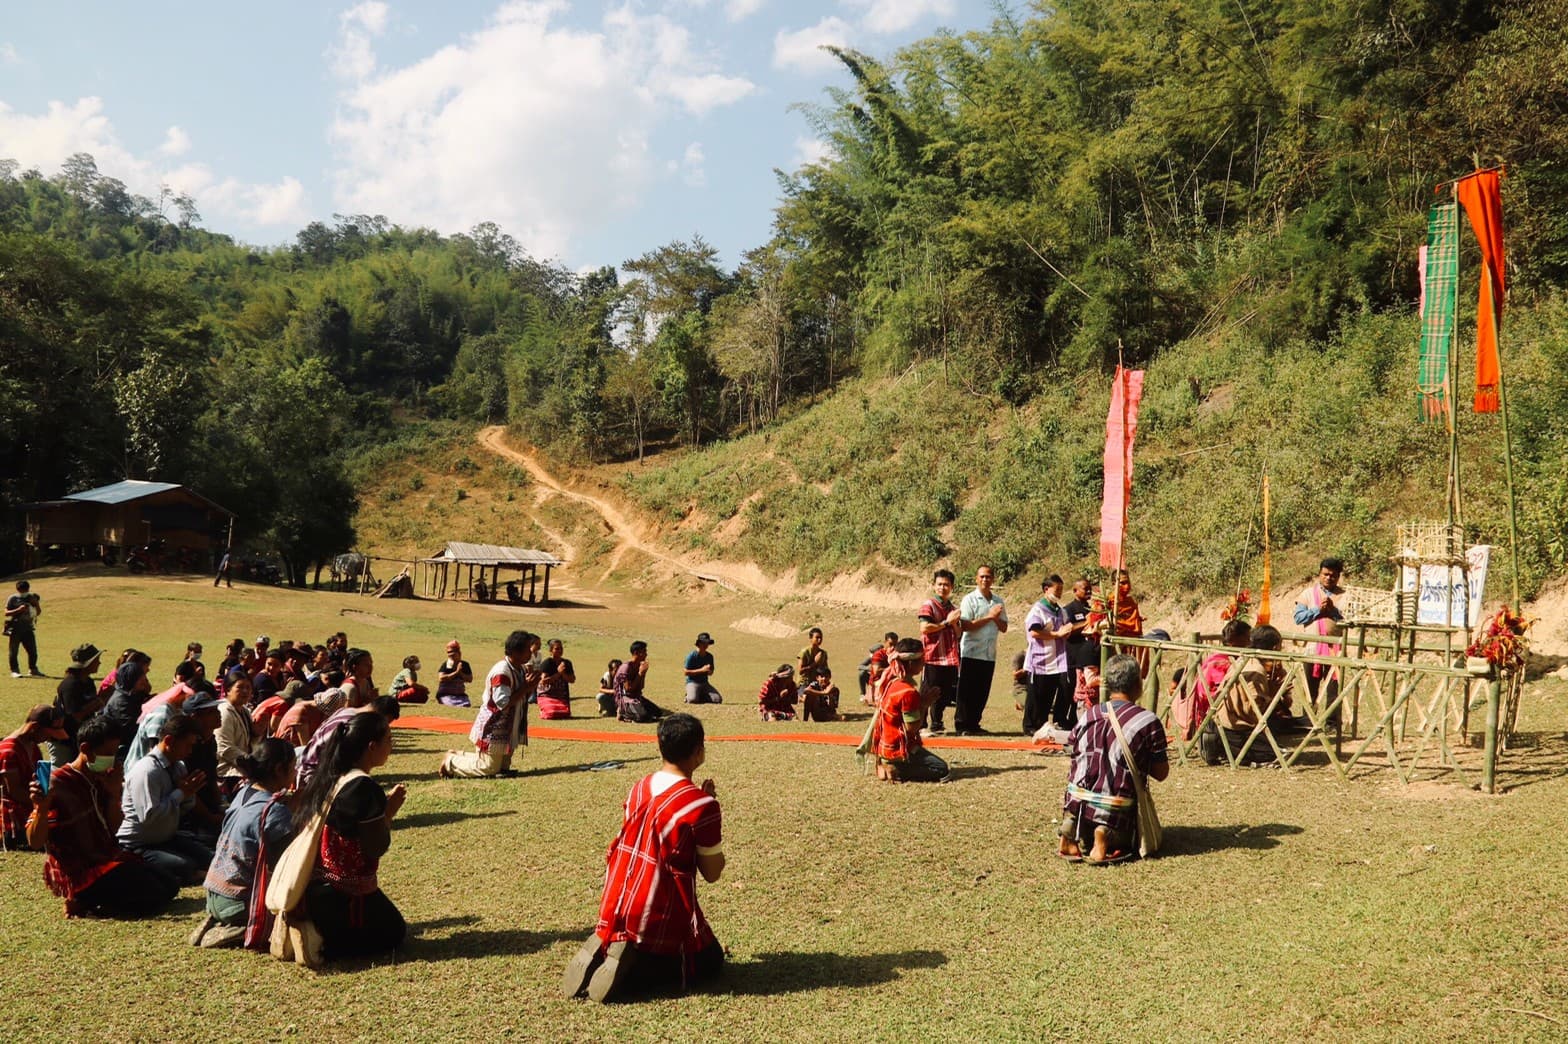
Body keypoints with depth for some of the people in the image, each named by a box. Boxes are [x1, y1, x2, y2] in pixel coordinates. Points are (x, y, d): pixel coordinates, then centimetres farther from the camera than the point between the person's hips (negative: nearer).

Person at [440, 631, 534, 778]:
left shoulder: (521, 669, 5)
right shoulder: (501, 671, -23)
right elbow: (503, 702, -28)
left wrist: (530, 685, -5)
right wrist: (526, 687, -24)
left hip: (507, 730, 9)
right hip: (492, 730, -9)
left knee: (503, 768, 16)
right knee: (488, 769, -5)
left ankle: (457, 756, 29)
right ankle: (450, 762, 15)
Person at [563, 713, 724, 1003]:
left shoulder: (640, 788, 4)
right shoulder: (702, 805, -16)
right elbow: (712, 873, -7)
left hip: (617, 910, 7)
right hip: (661, 919, -7)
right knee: (710, 960, 16)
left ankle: (605, 950, 2)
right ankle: (632, 973, -8)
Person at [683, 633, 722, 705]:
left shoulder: (709, 656, 8)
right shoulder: (691, 656, -9)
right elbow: (686, 672, -12)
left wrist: (709, 671, -10)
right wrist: (701, 670, -18)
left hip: (705, 683, 5)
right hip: (692, 682, -5)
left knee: (718, 699, -15)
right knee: (693, 700, -34)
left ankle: (700, 696, 8)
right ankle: (689, 696, 3)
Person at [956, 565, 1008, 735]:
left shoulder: (998, 601, 11)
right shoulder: (969, 599, -5)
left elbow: (1004, 628, 11)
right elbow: (965, 626, -14)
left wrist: (996, 618, -9)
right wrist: (989, 616, -15)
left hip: (989, 654, 5)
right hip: (971, 652, -5)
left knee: (982, 691, 8)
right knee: (967, 691, -2)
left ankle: (973, 724, 16)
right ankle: (962, 725, 3)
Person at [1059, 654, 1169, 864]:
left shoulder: (1088, 716, 7)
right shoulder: (1148, 722, -7)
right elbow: (1161, 773, -1)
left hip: (1077, 804, 5)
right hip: (1116, 808, -4)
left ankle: (1071, 831, -1)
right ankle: (1107, 835, -9)